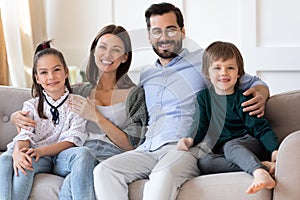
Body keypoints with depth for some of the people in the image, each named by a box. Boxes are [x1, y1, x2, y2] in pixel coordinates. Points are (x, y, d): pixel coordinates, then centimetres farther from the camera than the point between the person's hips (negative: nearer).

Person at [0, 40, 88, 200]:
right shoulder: (31, 106, 16)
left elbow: (73, 139, -6)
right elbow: (25, 134, -2)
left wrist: (41, 151, -23)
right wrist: (18, 151, -28)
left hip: (52, 156, -2)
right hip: (29, 153, 3)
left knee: (29, 164, -35)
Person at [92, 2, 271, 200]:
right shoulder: (145, 76, 27)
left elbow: (253, 83, 15)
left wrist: (260, 96, -8)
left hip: (186, 148, -5)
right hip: (148, 150, 5)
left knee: (163, 175, -39)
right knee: (103, 171, -24)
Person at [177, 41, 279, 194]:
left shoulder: (243, 99, 0)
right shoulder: (204, 97, 13)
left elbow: (261, 128, -5)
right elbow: (202, 127, 13)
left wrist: (274, 150, -23)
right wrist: (190, 140, -10)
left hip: (248, 144, -4)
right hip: (221, 151, 4)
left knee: (230, 146, -35)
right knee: (203, 162, -28)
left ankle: (260, 173, -58)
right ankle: (264, 166, -35)